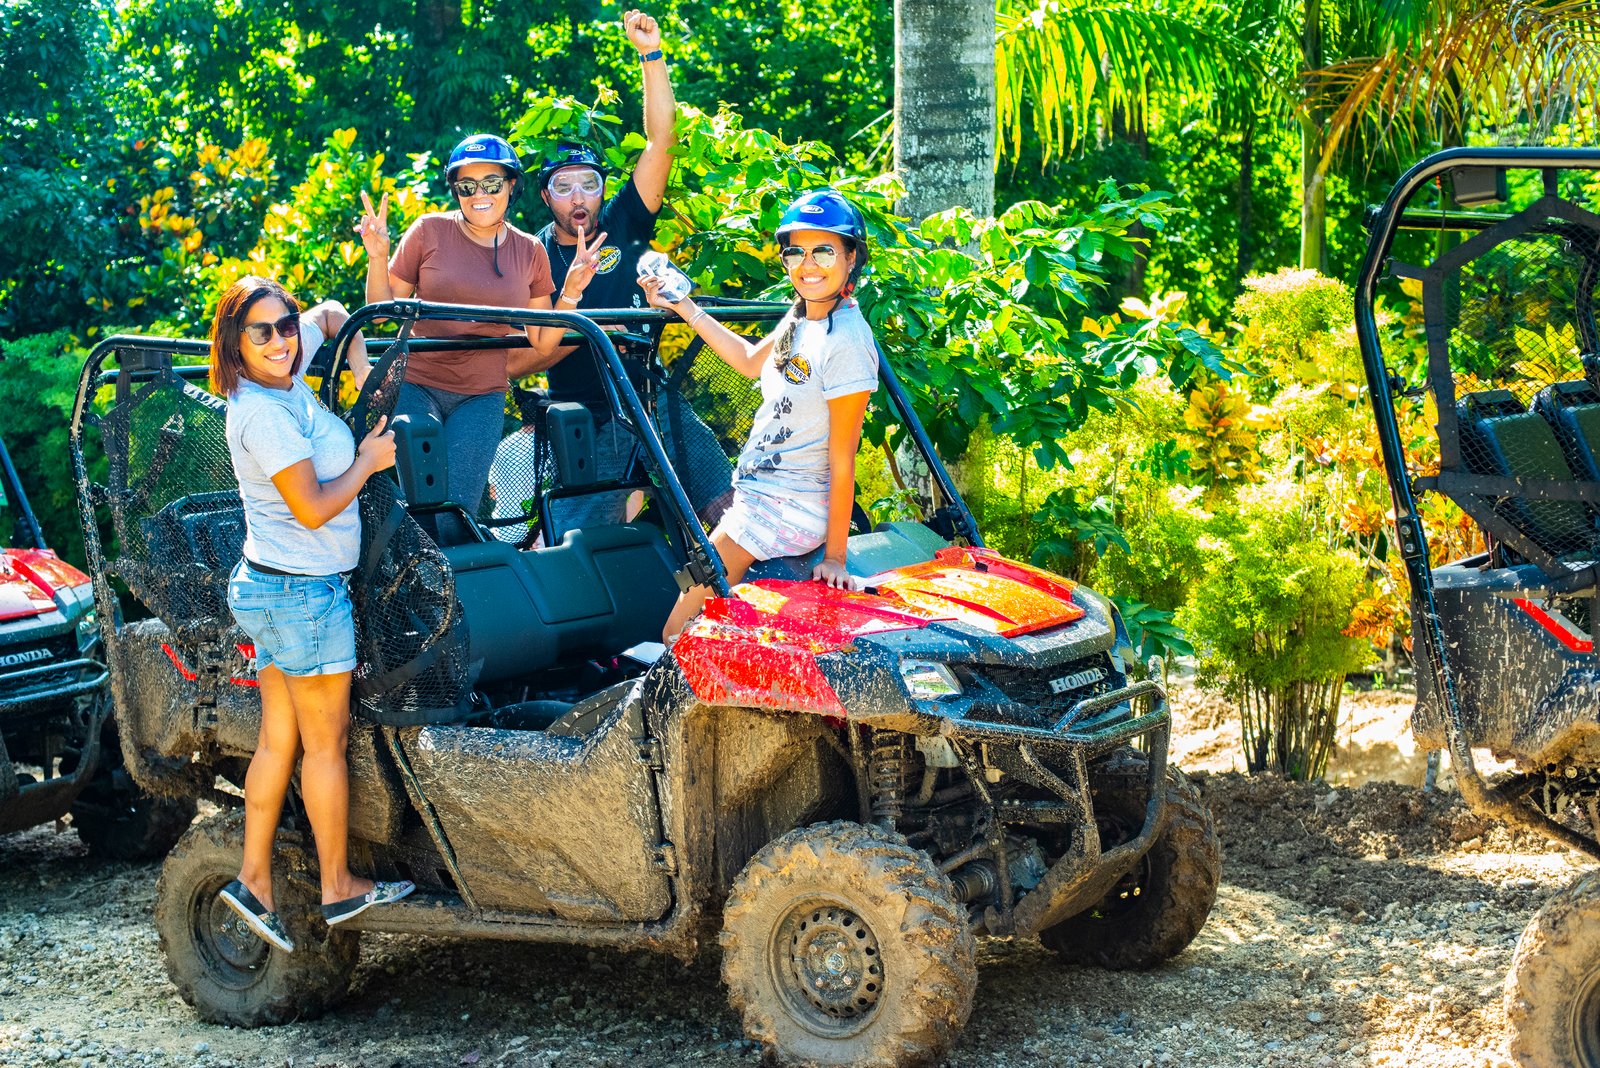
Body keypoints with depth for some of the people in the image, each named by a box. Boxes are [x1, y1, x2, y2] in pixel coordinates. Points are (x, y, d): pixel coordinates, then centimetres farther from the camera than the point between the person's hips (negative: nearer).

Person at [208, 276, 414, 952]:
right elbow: (313, 509, -21)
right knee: (326, 742, 4)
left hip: (270, 590, 9)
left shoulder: (285, 382, 6)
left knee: (279, 741, 12)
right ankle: (339, 888, 16)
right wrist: (369, 460, -8)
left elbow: (331, 314, 24)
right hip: (303, 592, -9)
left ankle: (254, 880, 18)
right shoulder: (264, 413, -20)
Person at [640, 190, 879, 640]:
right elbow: (751, 361, 28)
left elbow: (842, 460, -20)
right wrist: (682, 306, 27)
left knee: (677, 637, -7)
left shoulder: (846, 342, -22)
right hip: (756, 494, 9)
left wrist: (834, 557, -17)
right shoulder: (803, 314, 6)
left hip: (787, 510, -9)